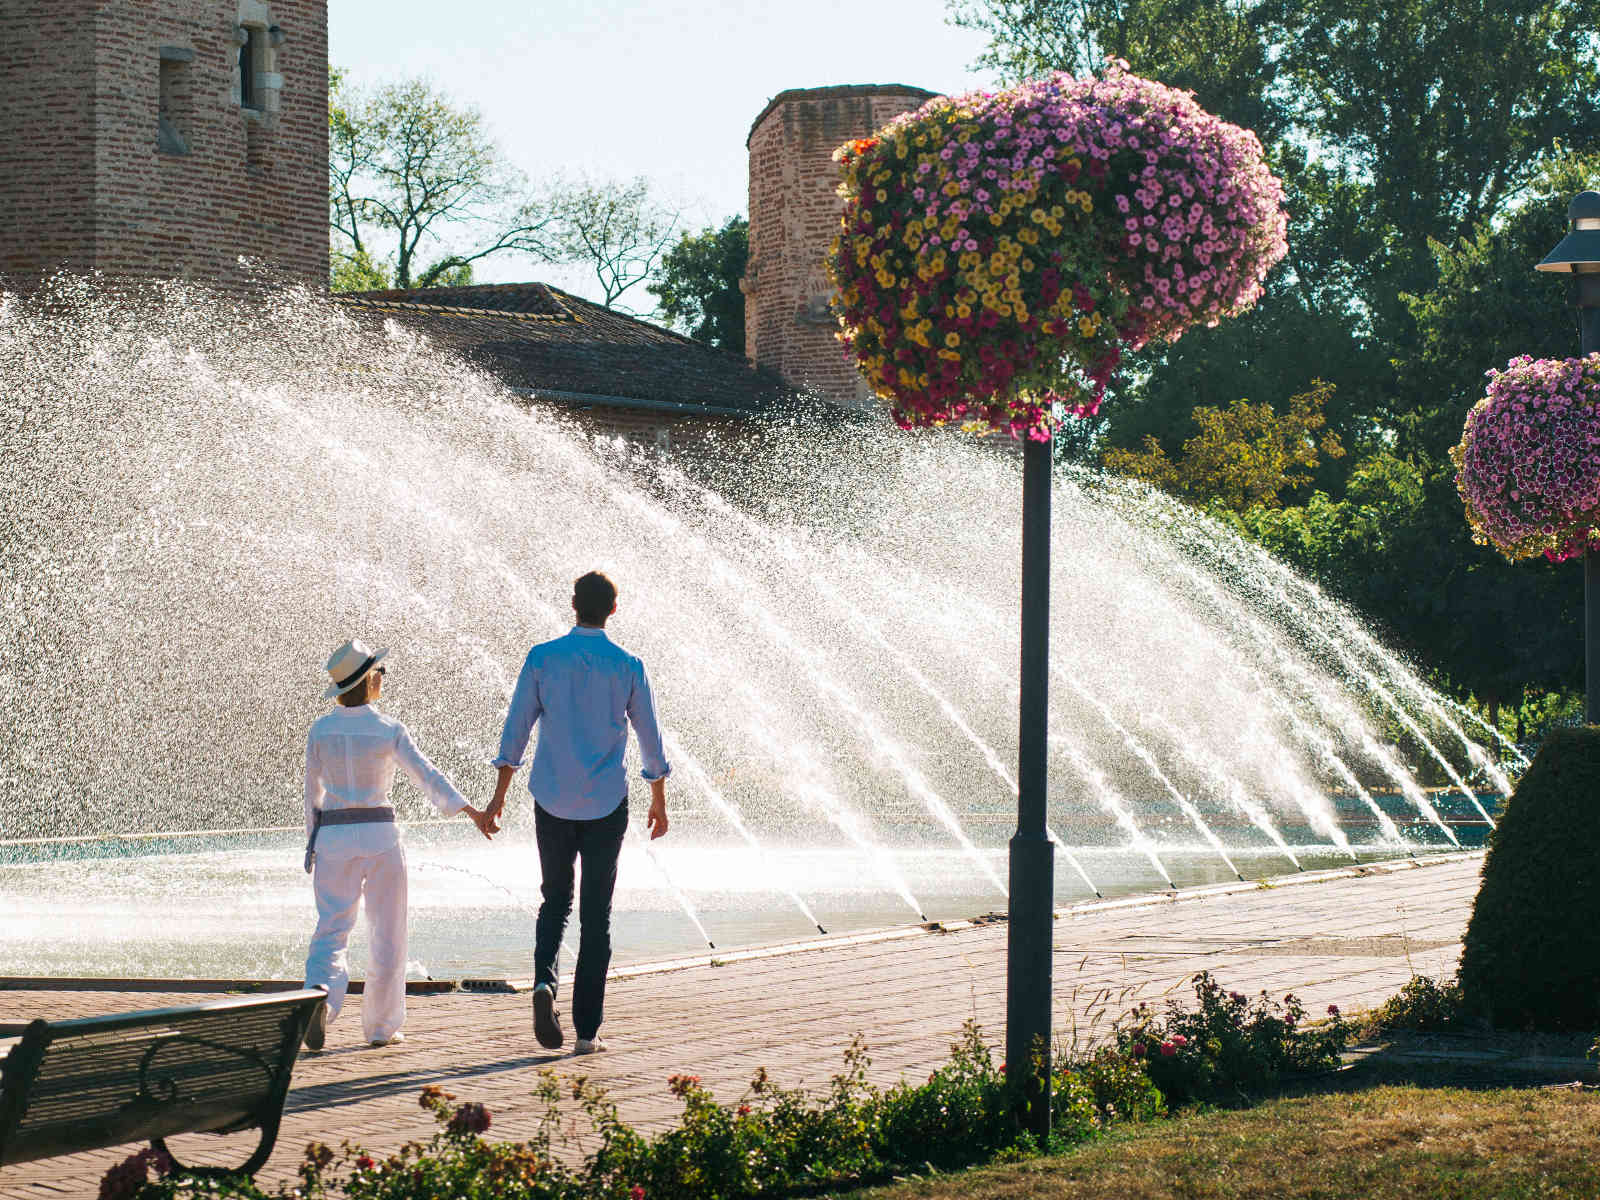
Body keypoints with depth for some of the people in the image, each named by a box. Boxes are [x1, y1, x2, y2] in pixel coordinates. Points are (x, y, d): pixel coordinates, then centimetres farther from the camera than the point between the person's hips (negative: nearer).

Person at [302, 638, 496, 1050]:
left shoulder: (320, 730, 2)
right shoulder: (388, 730, -7)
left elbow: (313, 792, 7)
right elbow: (426, 774, -16)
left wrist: (312, 843, 16)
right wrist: (469, 810, -22)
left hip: (334, 835, 2)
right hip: (379, 835, -2)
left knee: (331, 929, 2)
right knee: (387, 932, 11)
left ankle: (320, 997, -28)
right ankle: (381, 1027, 15)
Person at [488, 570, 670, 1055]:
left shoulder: (543, 658, -2)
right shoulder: (628, 667, -4)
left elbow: (516, 728, 0)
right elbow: (650, 739, 2)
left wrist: (500, 795, 7)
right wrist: (659, 802, 14)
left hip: (553, 801, 1)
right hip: (606, 805, -1)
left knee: (555, 901, 17)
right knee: (596, 915, 5)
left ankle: (544, 980, -12)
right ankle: (587, 1031, 3)